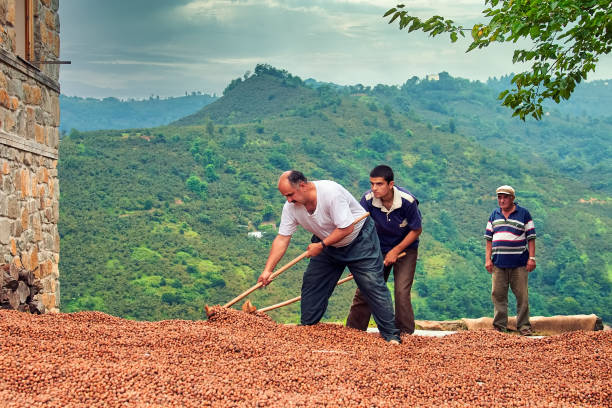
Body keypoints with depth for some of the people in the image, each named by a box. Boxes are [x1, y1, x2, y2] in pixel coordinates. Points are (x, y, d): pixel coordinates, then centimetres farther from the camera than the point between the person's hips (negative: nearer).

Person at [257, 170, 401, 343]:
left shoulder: (331, 192, -34)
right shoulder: (290, 207, -14)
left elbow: (347, 228, -32)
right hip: (327, 243, 7)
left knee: (373, 285, -11)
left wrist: (321, 246, -25)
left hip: (359, 239, -6)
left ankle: (391, 334, -5)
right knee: (311, 283, 4)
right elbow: (282, 239, -12)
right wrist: (268, 270, -18)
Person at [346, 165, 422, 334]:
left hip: (405, 248, -3)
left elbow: (416, 230, -12)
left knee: (401, 292, -14)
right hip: (379, 249, 3)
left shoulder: (407, 201, -25)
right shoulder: (368, 199, -20)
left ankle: (405, 334, 1)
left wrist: (396, 251, -15)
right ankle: (352, 330, 15)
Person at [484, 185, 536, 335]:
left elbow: (531, 238, 3)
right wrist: (488, 259, 6)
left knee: (522, 295, -1)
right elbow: (489, 238, 14)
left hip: (519, 263, -3)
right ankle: (500, 326, 9)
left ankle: (524, 326, 6)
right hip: (498, 262, 3)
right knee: (498, 294, 2)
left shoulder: (523, 214, 4)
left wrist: (532, 258, -5)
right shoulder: (494, 215, 14)